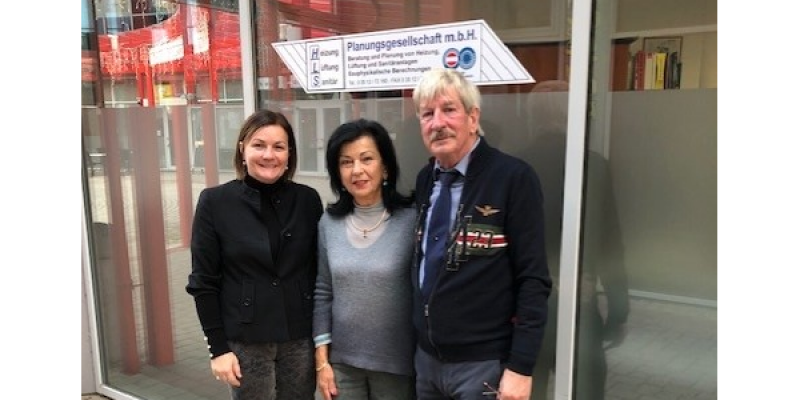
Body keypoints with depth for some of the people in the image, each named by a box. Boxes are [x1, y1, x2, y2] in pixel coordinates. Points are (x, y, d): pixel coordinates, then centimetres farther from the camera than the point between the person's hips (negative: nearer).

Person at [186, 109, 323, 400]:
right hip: (245, 341, -2)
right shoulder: (215, 202, -6)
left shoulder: (308, 200, -1)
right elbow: (204, 281, -4)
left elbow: (320, 272, 4)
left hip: (300, 338, 2)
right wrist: (217, 347, -6)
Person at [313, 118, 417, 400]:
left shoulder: (412, 219, -12)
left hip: (398, 365, -3)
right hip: (342, 362, 3)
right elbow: (322, 293, 5)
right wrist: (321, 360, 3)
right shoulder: (329, 222, 0)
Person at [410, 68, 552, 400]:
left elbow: (533, 280, -15)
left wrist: (520, 367, -16)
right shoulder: (425, 180, 4)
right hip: (427, 358, 6)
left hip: (484, 364, -5)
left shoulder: (513, 177, -14)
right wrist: (420, 345, 11)